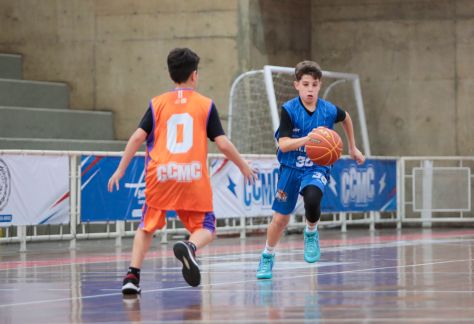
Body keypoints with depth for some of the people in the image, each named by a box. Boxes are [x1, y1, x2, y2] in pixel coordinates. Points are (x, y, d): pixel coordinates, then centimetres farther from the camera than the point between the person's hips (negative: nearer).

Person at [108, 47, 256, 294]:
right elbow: (223, 144, 3)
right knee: (206, 229, 9)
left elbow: (138, 137, 2)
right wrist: (244, 167, 18)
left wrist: (121, 169, 8)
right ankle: (190, 247, -26)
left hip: (160, 176, 2)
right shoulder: (206, 105, 7)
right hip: (193, 178, -2)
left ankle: (132, 275, 0)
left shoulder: (157, 103, 10)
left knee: (147, 227, 17)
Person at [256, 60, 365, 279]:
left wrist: (353, 148, 24)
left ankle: (311, 233, -1)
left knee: (312, 200, -33)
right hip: (291, 168, 0)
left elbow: (346, 118, 17)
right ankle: (267, 258, 33)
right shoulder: (289, 110, -14)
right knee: (280, 218, 6)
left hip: (317, 168, 0)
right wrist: (308, 139, -38)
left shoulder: (329, 111, -8)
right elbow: (283, 144, -22)